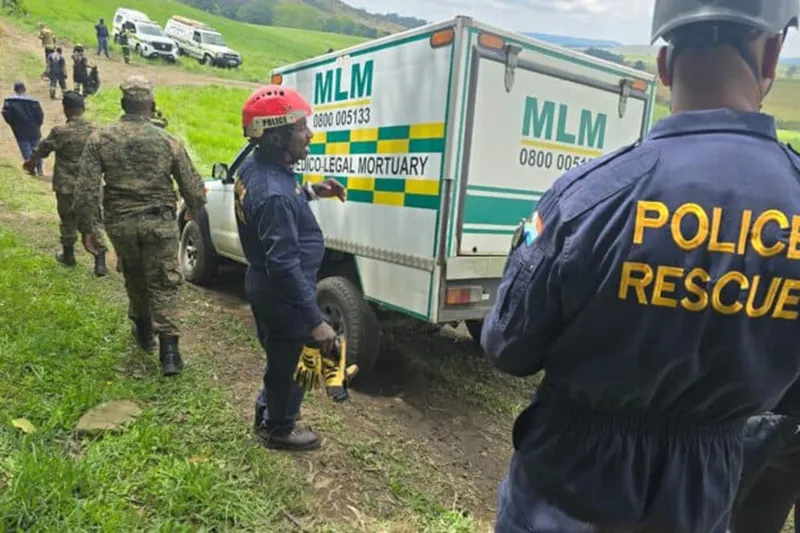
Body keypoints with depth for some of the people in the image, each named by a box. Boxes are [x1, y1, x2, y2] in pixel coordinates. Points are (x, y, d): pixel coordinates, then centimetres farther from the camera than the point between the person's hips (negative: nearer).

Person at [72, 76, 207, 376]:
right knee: (164, 284, 4)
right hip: (160, 223, -1)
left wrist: (86, 229, 1)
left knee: (135, 279, 22)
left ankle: (143, 331, 41)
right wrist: (195, 213, 19)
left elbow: (86, 190, -7)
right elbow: (193, 188, -1)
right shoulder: (169, 142, -5)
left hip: (120, 223, 2)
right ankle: (168, 349, -4)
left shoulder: (100, 139, -3)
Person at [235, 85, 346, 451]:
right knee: (288, 365, 14)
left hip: (263, 285, 10)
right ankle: (279, 430, 37)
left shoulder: (254, 167, 0)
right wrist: (316, 321, -29)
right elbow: (285, 266, -33)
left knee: (280, 358, 28)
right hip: (282, 295, -9)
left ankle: (267, 414, 49)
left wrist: (311, 193, 8)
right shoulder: (274, 194, -32)